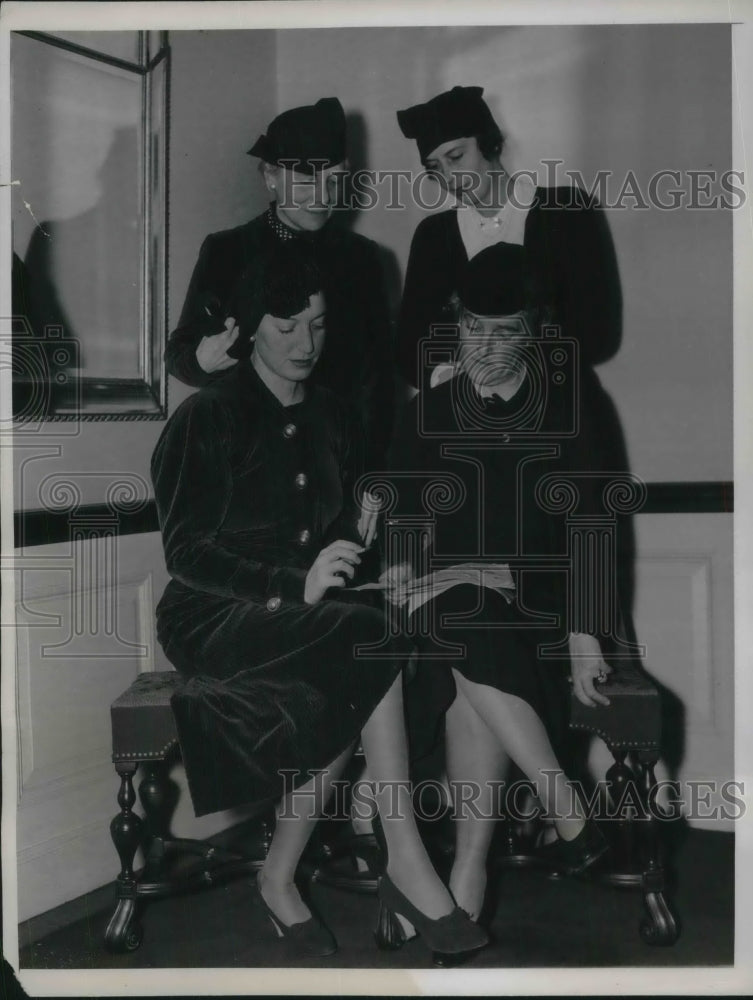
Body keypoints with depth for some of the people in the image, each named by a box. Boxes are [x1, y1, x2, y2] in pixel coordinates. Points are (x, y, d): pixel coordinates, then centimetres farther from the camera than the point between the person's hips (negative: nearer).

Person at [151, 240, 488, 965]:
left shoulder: (331, 418, 14)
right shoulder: (208, 417, -5)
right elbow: (185, 552, -11)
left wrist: (363, 531, -3)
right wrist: (294, 586, -22)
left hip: (307, 616, 5)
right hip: (216, 621, -5)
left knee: (342, 698, -30)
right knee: (366, 642, -32)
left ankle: (280, 879, -19)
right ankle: (407, 865, -28)